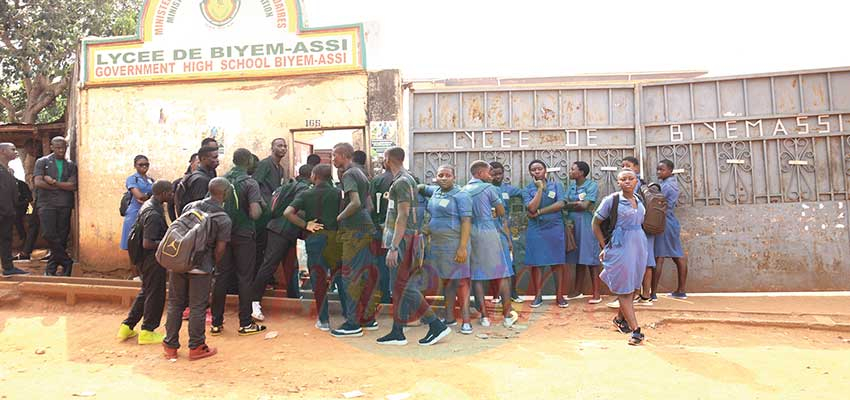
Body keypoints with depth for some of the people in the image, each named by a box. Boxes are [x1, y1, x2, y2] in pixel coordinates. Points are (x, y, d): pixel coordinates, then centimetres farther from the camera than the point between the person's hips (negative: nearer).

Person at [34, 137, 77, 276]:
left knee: (61, 238, 1)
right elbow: (38, 182, -5)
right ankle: (67, 262, 1)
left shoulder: (71, 165, 12)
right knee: (49, 235, -12)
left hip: (65, 205, 2)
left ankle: (51, 268, 10)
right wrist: (61, 187, -4)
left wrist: (53, 182, -8)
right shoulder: (42, 162, 7)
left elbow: (73, 186, 0)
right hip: (47, 203, -2)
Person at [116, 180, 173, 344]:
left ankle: (127, 327, 29)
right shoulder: (154, 214, -24)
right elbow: (147, 244, -27)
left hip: (146, 259, 10)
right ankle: (147, 332, 16)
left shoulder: (148, 205, 7)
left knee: (145, 292, 22)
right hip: (153, 259, -10)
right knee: (155, 294, 4)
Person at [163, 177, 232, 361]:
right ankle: (196, 347, 17)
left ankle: (170, 346, 24)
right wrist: (213, 265, 8)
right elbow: (220, 249, -10)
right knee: (197, 307, 6)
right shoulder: (224, 220, -9)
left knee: (175, 304, 14)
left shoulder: (190, 206, 4)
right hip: (201, 268, -4)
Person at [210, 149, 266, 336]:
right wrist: (259, 207, 0)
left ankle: (216, 322, 16)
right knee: (245, 278, 3)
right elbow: (255, 213, -21)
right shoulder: (250, 183, -12)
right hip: (243, 236, -4)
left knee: (221, 277, 10)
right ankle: (245, 324, 8)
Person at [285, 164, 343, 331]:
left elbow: (288, 213, -11)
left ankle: (323, 320, 9)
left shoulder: (305, 194, 1)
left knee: (318, 279, 7)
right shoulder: (338, 193, 2)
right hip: (336, 237, 1)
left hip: (315, 237, -1)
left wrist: (306, 225, -4)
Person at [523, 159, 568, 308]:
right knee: (536, 263, 1)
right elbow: (531, 208, -13)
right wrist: (540, 188, -9)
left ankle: (559, 296, 9)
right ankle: (538, 296, 11)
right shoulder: (527, 190, 4)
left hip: (555, 228, 0)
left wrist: (539, 212, -12)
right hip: (536, 230, 0)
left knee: (557, 262, 2)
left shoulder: (556, 185, 6)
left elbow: (560, 204, -9)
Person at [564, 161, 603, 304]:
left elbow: (585, 206, -14)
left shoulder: (592, 185, -5)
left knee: (591, 259, -4)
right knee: (578, 259, 10)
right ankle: (577, 290, 19)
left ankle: (596, 294, -1)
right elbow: (565, 203, 5)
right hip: (572, 224, 5)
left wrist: (569, 205, -4)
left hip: (586, 224, -5)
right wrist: (577, 204, -13)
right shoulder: (571, 186, 14)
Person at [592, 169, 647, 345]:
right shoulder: (611, 200, -8)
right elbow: (596, 223, -2)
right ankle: (636, 330, -4)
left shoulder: (639, 200, 9)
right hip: (620, 246, -6)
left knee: (634, 286, 13)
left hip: (639, 245, 6)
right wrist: (604, 247, -3)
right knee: (624, 288, -4)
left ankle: (620, 318, 32)